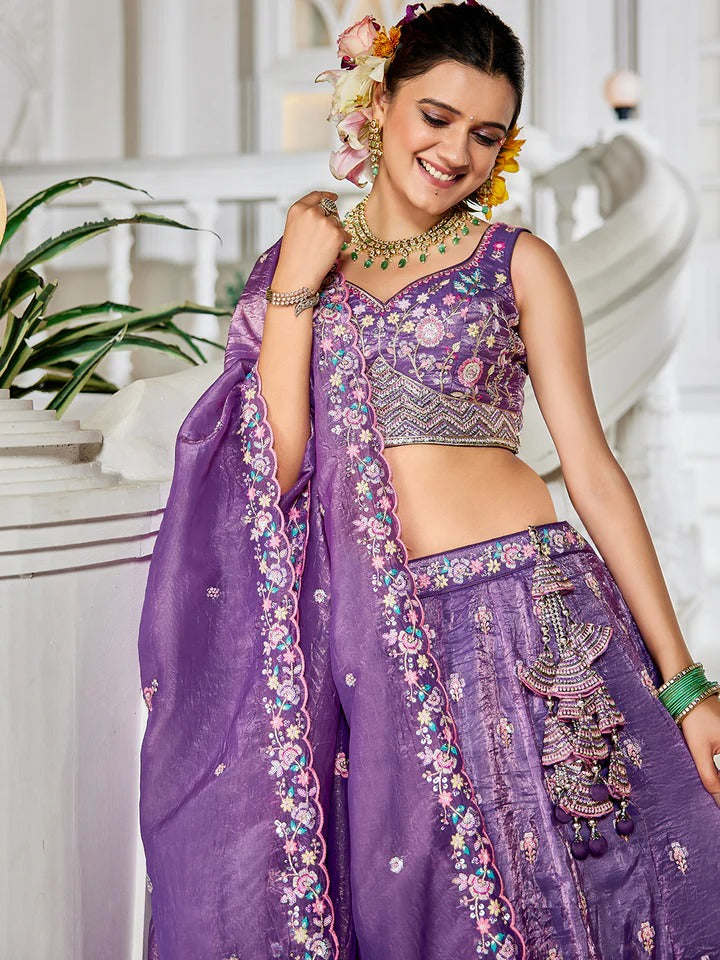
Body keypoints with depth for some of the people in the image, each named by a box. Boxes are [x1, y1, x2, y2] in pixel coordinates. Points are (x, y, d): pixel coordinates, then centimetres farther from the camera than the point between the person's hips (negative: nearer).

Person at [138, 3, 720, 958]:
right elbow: (275, 463, -1)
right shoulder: (300, 261, 10)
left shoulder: (520, 262, 4)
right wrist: (295, 286, -4)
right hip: (365, 648, 2)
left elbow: (592, 470, 2)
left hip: (523, 623, -1)